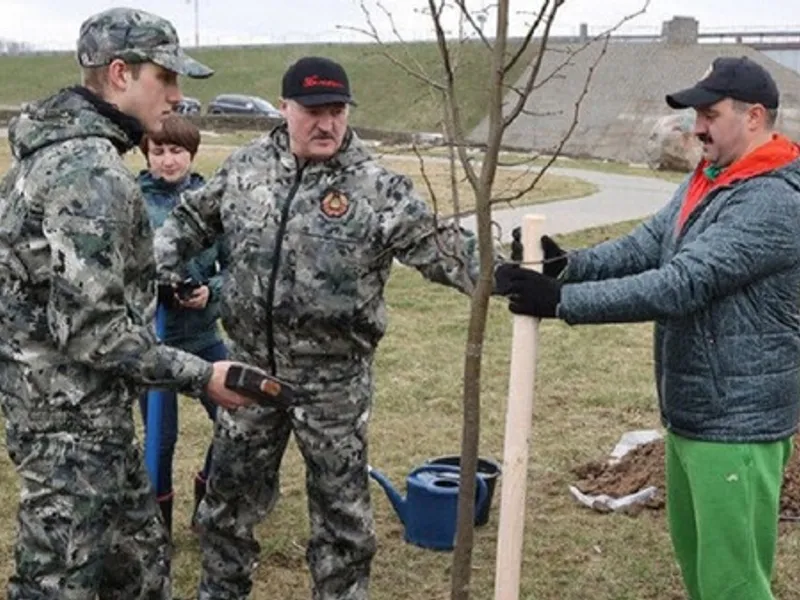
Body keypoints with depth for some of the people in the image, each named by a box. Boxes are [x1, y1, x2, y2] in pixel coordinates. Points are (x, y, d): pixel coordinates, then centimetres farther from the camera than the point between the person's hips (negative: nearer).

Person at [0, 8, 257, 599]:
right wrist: (201, 376, -18)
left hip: (87, 407, 10)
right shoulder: (91, 169, -22)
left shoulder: (57, 146, 10)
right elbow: (88, 327, -26)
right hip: (72, 417, -10)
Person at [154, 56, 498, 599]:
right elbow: (193, 219, 17)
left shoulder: (377, 187, -11)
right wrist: (160, 264, 4)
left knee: (340, 504, 9)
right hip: (252, 368, 4)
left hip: (334, 380, -3)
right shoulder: (245, 168, 1)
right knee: (230, 494, 18)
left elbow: (443, 249, -17)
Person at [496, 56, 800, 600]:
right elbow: (645, 245, 4)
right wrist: (569, 265, -14)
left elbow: (680, 286, -28)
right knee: (694, 553, 22)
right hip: (691, 410, 10)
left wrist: (562, 301, -29)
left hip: (737, 420, -9)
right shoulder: (707, 179, 11)